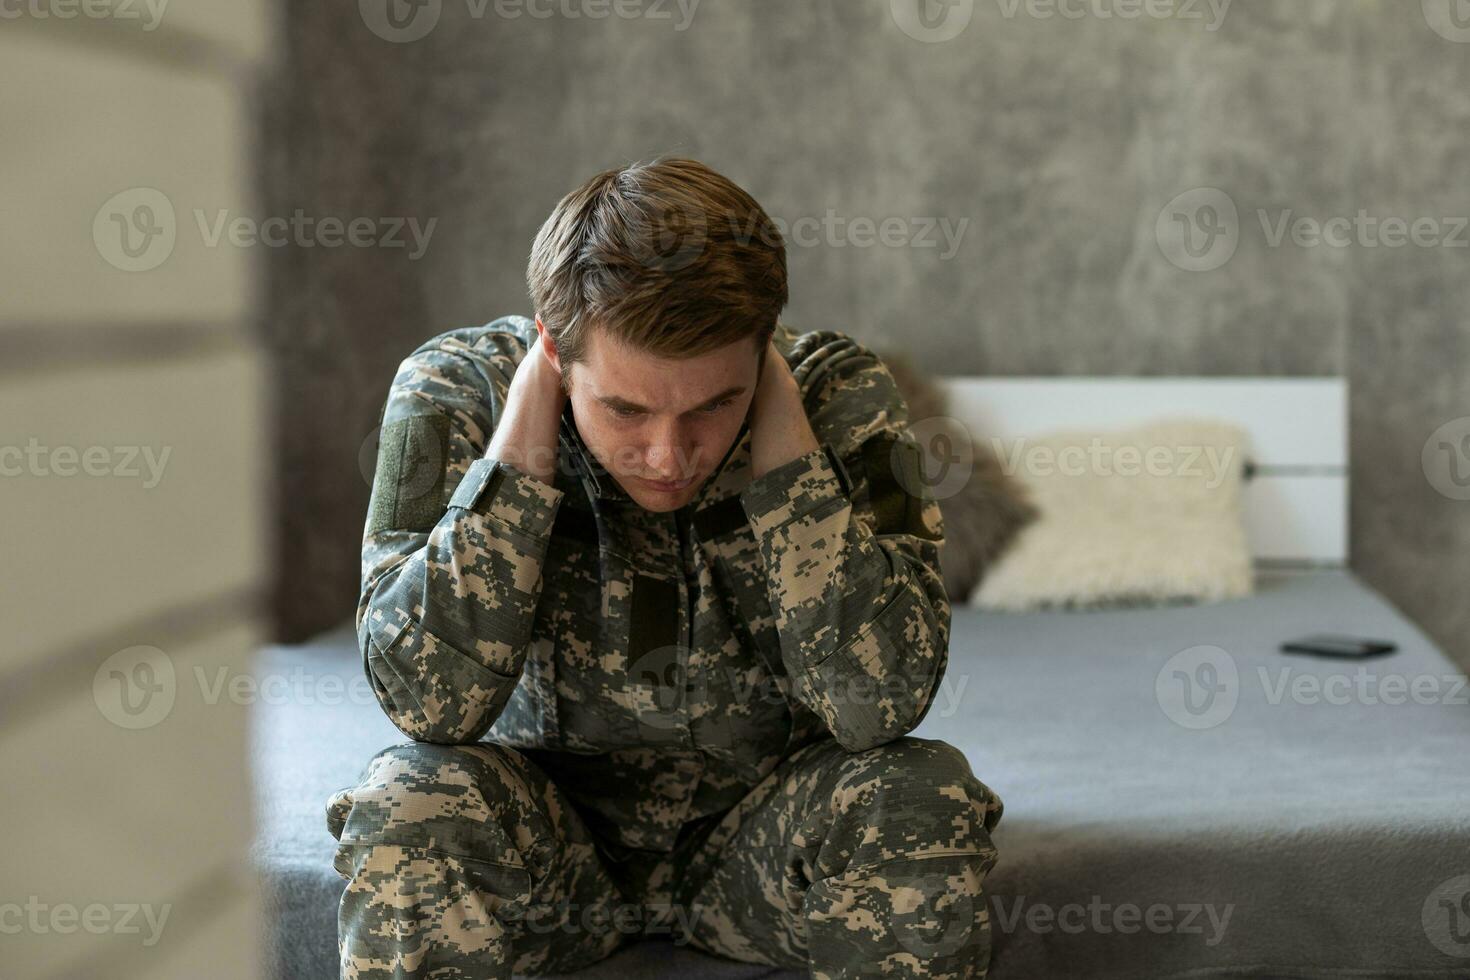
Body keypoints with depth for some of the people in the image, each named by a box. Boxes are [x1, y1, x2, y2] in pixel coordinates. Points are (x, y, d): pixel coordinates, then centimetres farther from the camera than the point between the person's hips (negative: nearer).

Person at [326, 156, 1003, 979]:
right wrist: (527, 422, -28)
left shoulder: (839, 395, -15)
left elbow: (883, 703, -26)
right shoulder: (457, 390, -16)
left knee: (926, 806, -27)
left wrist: (778, 424, -28)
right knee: (410, 816, -31)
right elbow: (428, 702, -26)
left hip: (766, 819, 2)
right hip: (546, 819, -1)